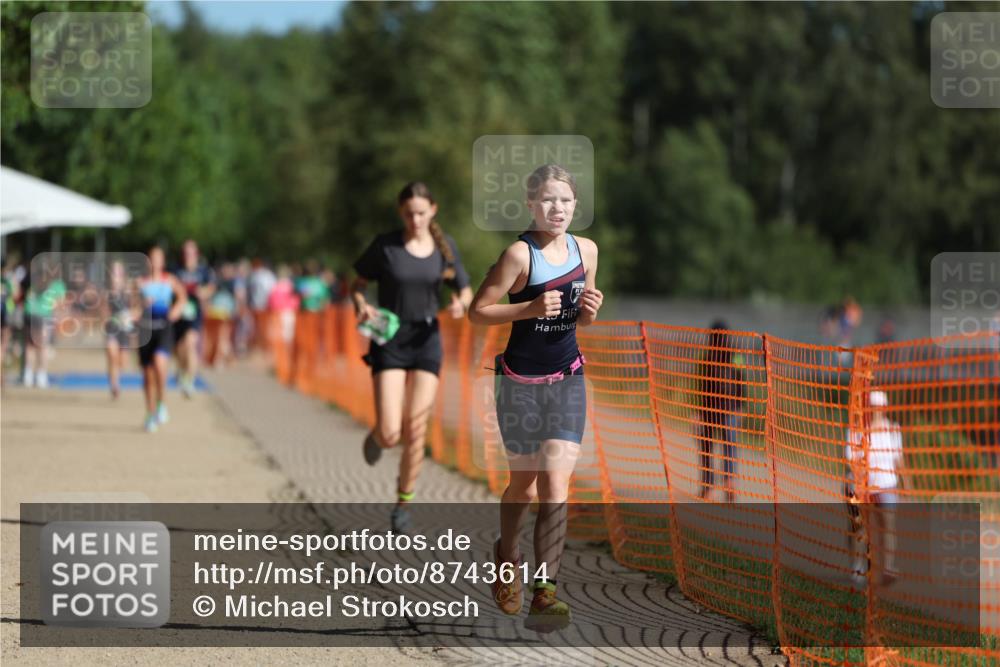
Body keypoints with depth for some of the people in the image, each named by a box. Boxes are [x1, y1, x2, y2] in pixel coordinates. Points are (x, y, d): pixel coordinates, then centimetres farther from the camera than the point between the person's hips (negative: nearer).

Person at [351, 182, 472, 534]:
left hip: (426, 341, 2)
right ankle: (377, 435, 28)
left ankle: (404, 502, 18)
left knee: (415, 432, -4)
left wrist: (461, 304, -15)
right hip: (388, 342, -2)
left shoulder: (445, 246, 0)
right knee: (390, 435, -12)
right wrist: (361, 306, -19)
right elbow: (357, 284, 3)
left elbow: (466, 291, 8)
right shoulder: (384, 244, -7)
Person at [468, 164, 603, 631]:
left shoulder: (586, 250, 1)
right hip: (521, 381, -3)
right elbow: (478, 311, -13)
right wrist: (531, 308, -24)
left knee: (555, 486, -10)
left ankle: (544, 592, -14)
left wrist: (590, 310, -8)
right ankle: (507, 557, 43)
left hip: (567, 380, 3)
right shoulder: (520, 254, -15)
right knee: (524, 486, 13)